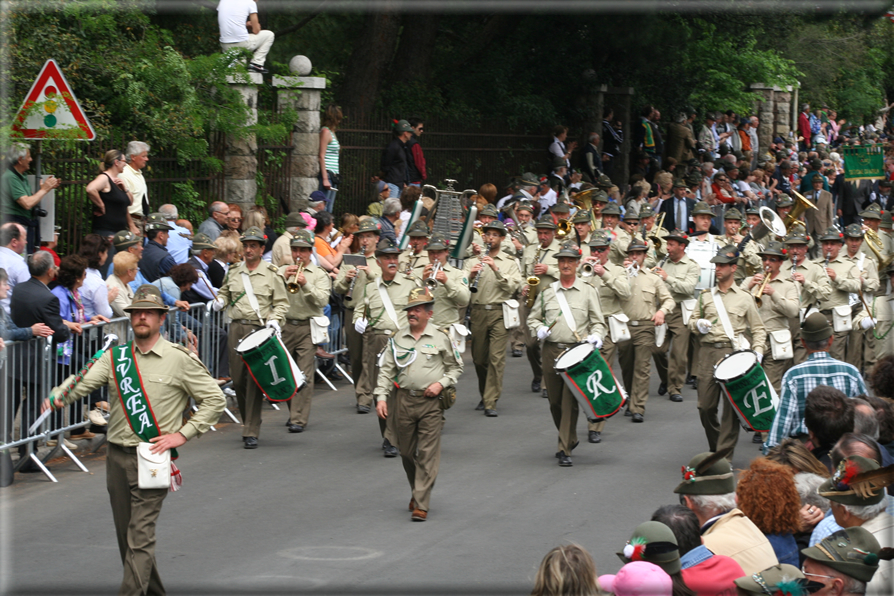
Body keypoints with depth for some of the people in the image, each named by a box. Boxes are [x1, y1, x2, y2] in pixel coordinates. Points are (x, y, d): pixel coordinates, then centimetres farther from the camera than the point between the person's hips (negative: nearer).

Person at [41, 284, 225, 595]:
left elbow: (215, 399, 1)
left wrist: (183, 434, -7)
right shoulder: (114, 356, 8)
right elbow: (83, 383, -6)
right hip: (117, 458, 5)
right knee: (125, 533, 13)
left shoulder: (180, 359, -2)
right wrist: (59, 398, -27)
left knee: (140, 537, -12)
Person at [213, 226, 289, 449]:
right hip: (237, 328, 4)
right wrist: (220, 302, 4)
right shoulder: (233, 272, 12)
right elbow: (224, 293, 26)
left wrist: (274, 319, -11)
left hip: (260, 330, -4)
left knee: (255, 381, -9)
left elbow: (281, 302, 6)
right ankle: (248, 421, 24)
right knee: (238, 380, 4)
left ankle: (251, 432, -8)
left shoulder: (272, 274, 3)